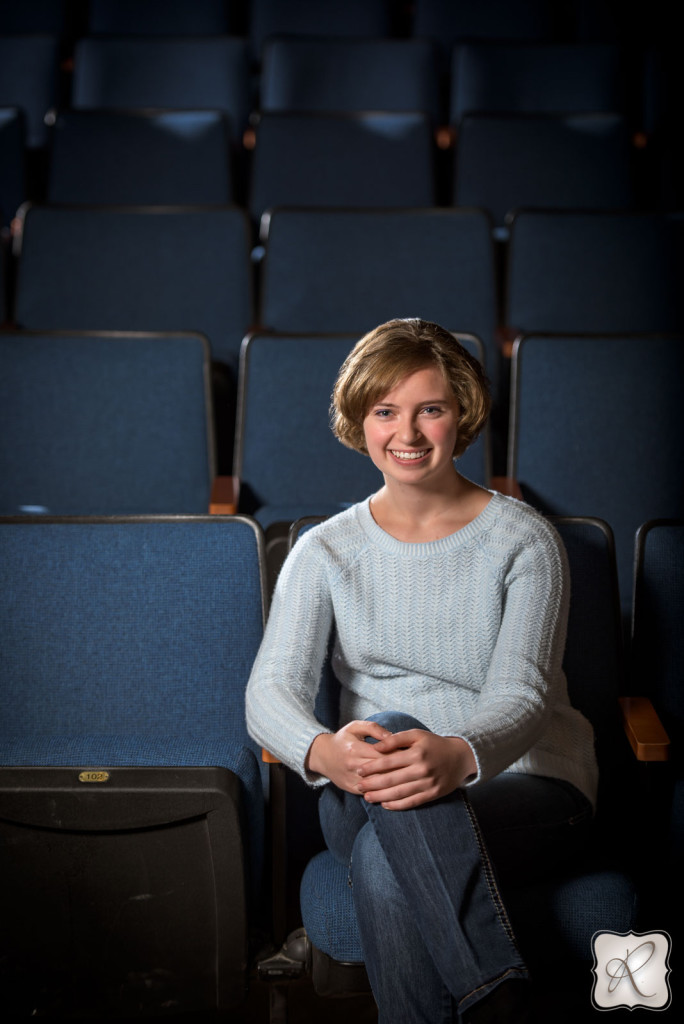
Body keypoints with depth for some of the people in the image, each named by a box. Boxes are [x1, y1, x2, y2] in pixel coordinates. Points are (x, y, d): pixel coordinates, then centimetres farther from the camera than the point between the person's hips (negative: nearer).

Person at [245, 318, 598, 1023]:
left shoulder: (523, 540, -1)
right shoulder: (325, 551, 5)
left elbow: (521, 694, -13)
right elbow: (271, 690, -8)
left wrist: (460, 755, -38)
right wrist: (324, 751, -34)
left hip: (523, 782, -2)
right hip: (364, 801, 2)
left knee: (385, 864, -35)